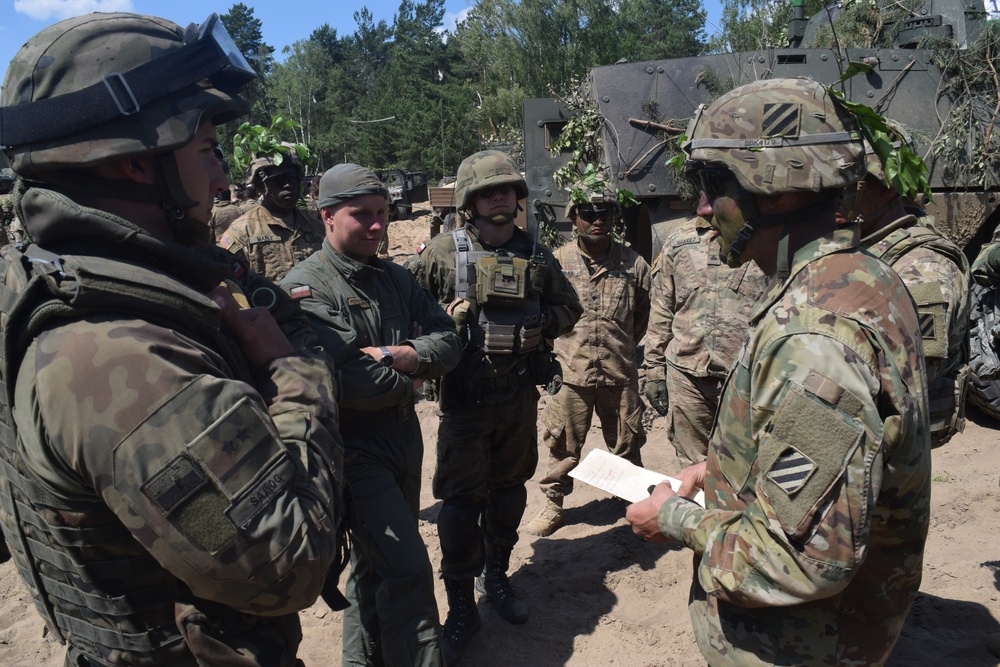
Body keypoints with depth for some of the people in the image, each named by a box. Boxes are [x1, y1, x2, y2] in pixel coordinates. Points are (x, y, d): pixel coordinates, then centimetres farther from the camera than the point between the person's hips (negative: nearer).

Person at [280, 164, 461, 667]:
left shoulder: (396, 278, 8)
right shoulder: (306, 287, -15)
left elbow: (447, 342, 1)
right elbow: (340, 379, -25)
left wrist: (403, 355, -18)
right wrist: (406, 384, -10)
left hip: (404, 435, 8)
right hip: (352, 447, -7)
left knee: (377, 564, 21)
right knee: (408, 568, -8)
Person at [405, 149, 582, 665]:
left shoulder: (537, 256, 4)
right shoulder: (442, 253, -5)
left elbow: (568, 308, 15)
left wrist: (543, 325, -2)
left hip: (520, 395, 4)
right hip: (464, 397, -3)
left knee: (509, 489, 17)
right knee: (462, 501, 0)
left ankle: (496, 576, 39)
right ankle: (461, 608, 15)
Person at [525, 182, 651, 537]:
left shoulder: (633, 264, 1)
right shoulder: (556, 262, -2)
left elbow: (641, 318, 13)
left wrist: (618, 348, 12)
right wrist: (563, 348, 6)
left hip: (619, 373, 1)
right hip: (570, 372, -1)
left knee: (626, 444, 15)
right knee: (563, 445, 8)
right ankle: (553, 504, 26)